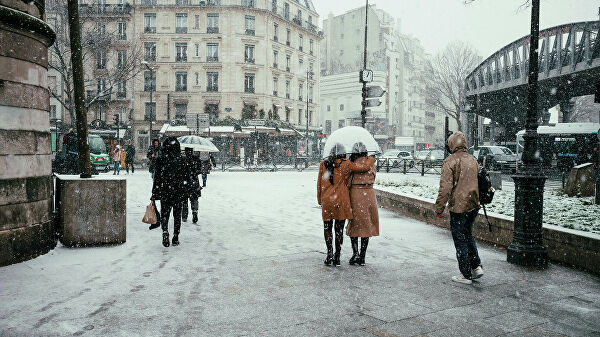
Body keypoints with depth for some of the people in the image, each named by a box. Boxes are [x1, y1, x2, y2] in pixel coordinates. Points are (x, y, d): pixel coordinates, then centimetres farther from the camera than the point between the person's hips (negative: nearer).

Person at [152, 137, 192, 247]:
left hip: (164, 192, -1)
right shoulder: (181, 159, -2)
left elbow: (157, 178, -6)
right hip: (179, 192, 1)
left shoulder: (161, 159, -7)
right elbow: (188, 176, 2)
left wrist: (154, 194, 0)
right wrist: (184, 188, 17)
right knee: (177, 215, 12)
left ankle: (165, 232, -12)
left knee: (164, 214, 11)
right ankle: (175, 238, 14)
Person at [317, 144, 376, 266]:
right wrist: (371, 159, 19)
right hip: (341, 201, -1)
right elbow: (365, 167, -2)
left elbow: (319, 184, 7)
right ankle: (337, 257, 9)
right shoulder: (346, 164, -5)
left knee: (327, 228, 13)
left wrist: (320, 200, 17)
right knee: (339, 229, 8)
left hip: (326, 201, 1)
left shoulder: (323, 164, 2)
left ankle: (330, 253, 1)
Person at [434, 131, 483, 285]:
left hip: (458, 207, -7)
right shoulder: (473, 160, 10)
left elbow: (445, 187, -18)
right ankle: (477, 266, 21)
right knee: (468, 236, 24)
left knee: (460, 241, 3)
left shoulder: (450, 161, -13)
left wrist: (439, 208, -12)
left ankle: (466, 276, 10)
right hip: (474, 206, 7)